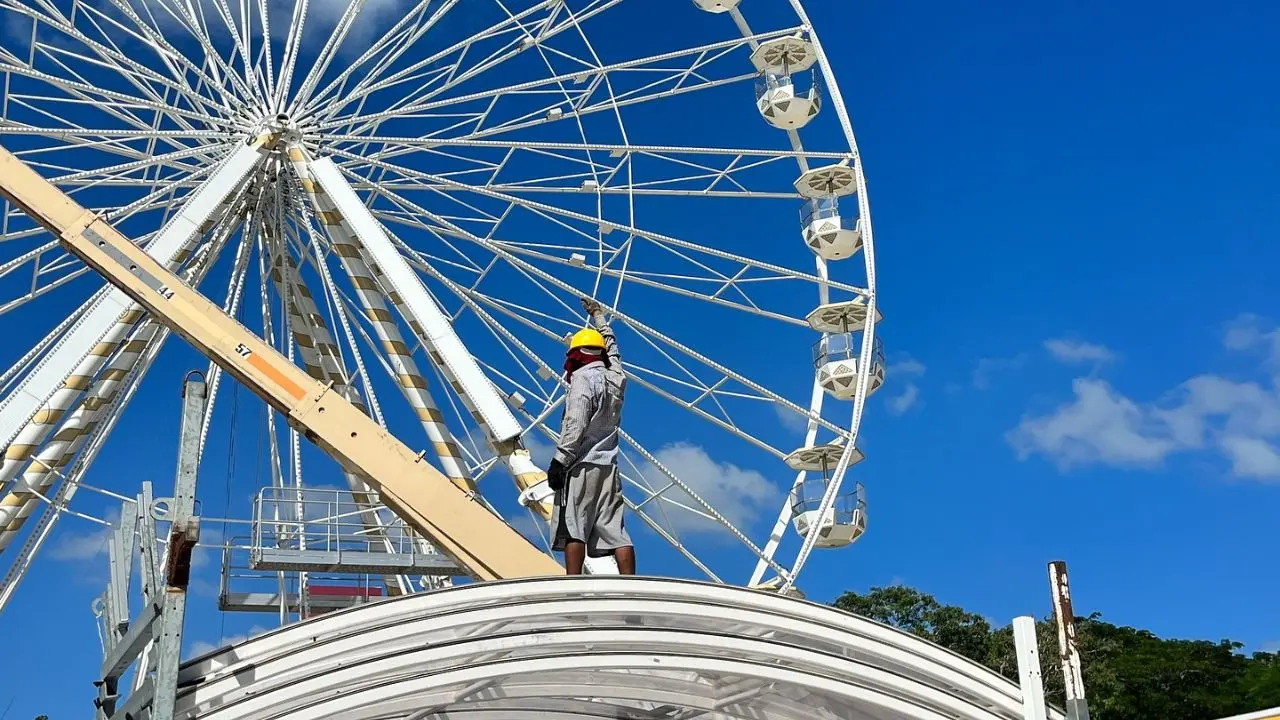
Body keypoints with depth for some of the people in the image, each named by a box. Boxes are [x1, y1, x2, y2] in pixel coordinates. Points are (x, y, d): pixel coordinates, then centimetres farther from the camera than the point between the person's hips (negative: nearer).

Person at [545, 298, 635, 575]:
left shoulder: (583, 378, -5)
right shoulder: (616, 377, 15)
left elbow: (575, 424, -16)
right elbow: (611, 346, 36)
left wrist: (559, 461, -15)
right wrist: (598, 315, 50)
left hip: (581, 464, -7)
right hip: (608, 466, 7)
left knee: (573, 530, -8)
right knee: (614, 531, 2)